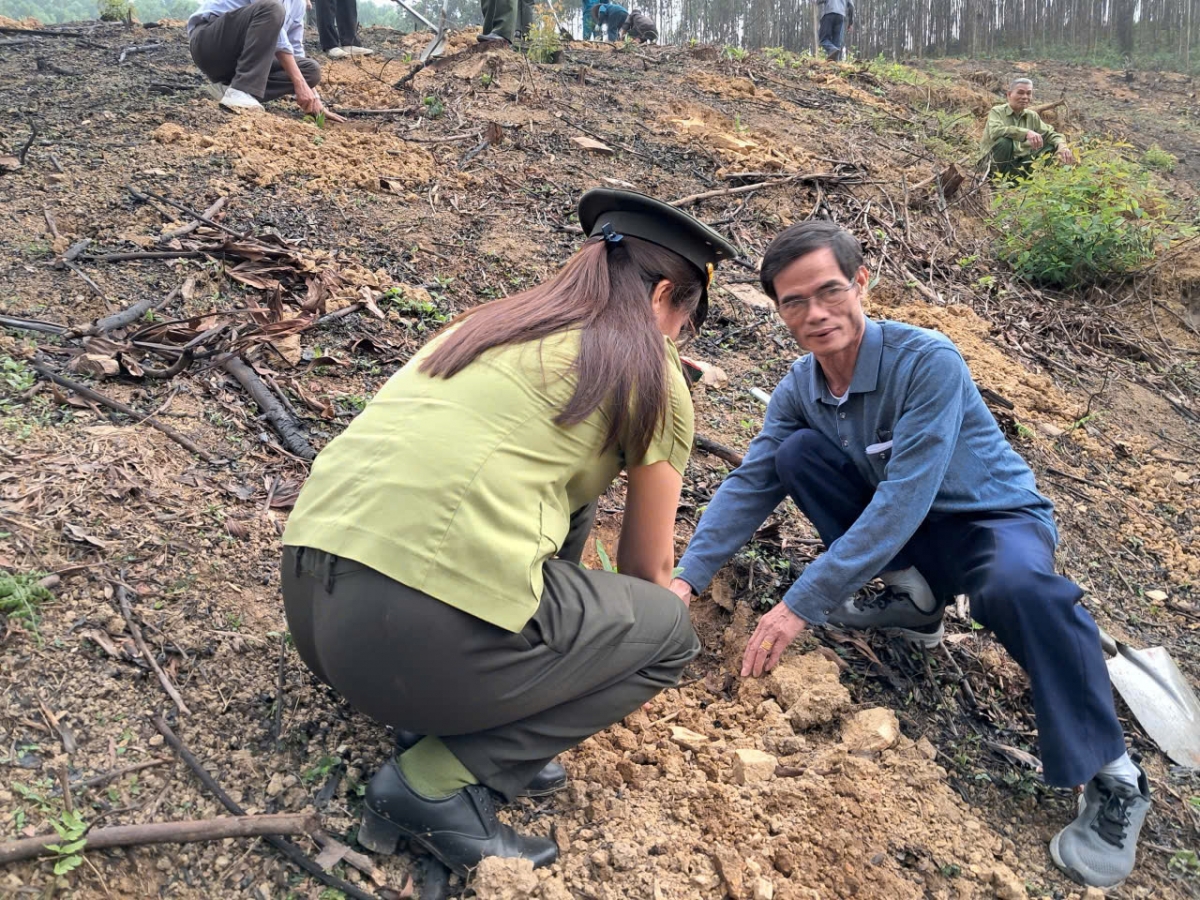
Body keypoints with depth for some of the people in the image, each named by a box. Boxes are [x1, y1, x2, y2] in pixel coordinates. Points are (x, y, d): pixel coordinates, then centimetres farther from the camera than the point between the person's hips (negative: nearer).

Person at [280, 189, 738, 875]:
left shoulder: (490, 325, 24)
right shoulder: (652, 376, 7)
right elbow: (649, 567, 20)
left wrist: (598, 621, 53)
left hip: (306, 598, 8)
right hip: (426, 632, -8)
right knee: (669, 632, 17)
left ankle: (468, 725, 23)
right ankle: (440, 784, 6)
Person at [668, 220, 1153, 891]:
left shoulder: (928, 362, -28)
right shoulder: (799, 389, -8)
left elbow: (901, 503, -32)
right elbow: (750, 485, -5)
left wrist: (802, 606, -33)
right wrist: (688, 579, -17)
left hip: (995, 518, -5)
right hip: (908, 530, 6)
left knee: (1017, 583, -41)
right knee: (797, 451, -14)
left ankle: (1113, 780, -18)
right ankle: (912, 597, 1)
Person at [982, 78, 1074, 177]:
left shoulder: (1032, 116, 10)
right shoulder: (997, 112, -7)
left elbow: (1050, 134, 8)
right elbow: (995, 131, -29)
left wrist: (1062, 146, -16)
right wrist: (1026, 133, -40)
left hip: (1020, 165, 5)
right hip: (995, 164, -5)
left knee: (1052, 146, -9)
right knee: (1004, 141, -32)